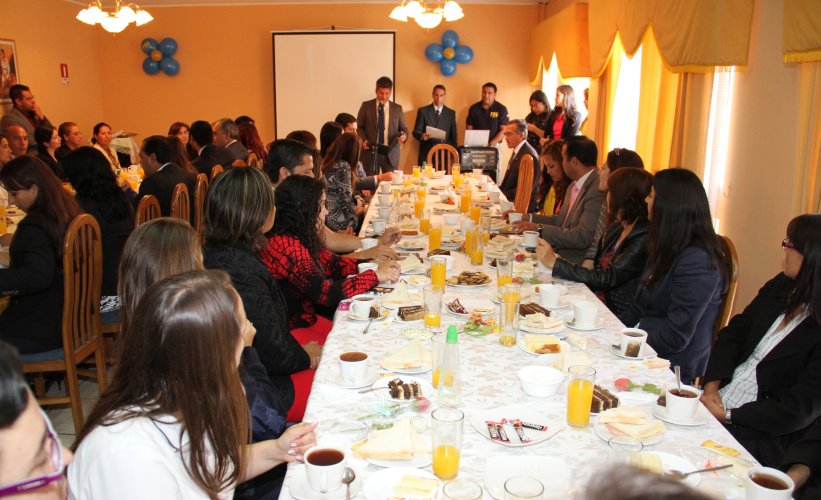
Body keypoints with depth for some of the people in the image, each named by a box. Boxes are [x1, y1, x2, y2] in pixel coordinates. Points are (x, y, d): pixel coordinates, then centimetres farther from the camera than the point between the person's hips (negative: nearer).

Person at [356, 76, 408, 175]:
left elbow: (403, 128, 11)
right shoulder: (366, 106, 4)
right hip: (371, 151, -1)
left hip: (390, 153, 1)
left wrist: (404, 135, -12)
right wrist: (363, 139, -11)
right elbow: (359, 127, 7)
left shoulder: (397, 108, 8)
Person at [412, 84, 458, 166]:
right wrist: (422, 136, -18)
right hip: (426, 154, -1)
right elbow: (416, 131, 3)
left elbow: (453, 136, 13)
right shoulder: (423, 111, 6)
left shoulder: (451, 113, 12)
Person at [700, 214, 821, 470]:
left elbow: (799, 410, -18)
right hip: (718, 398, 6)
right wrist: (712, 384, -5)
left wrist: (728, 416, -16)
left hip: (761, 435, -6)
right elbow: (735, 332, 9)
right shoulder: (781, 286, 5)